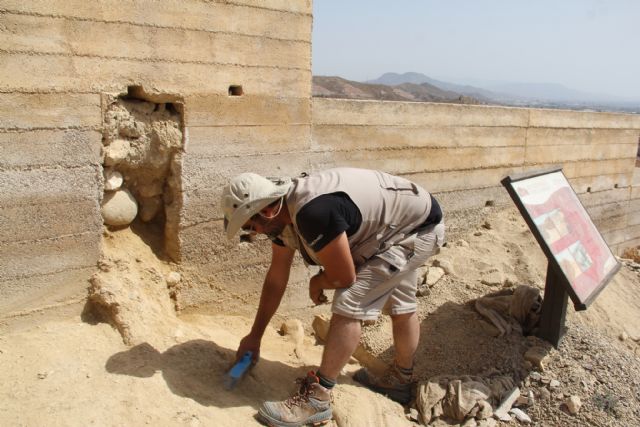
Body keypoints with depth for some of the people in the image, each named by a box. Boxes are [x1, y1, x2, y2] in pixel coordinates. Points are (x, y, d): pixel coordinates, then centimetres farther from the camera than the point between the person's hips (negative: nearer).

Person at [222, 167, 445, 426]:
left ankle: (317, 400, -7)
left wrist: (316, 283, -4)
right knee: (400, 306, 23)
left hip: (420, 228, -9)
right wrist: (255, 336, 11)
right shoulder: (284, 211, -6)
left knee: (348, 304, -16)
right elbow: (276, 279, 4)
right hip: (401, 222, 10)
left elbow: (344, 278, -28)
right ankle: (400, 381, 44)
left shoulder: (312, 211, -37)